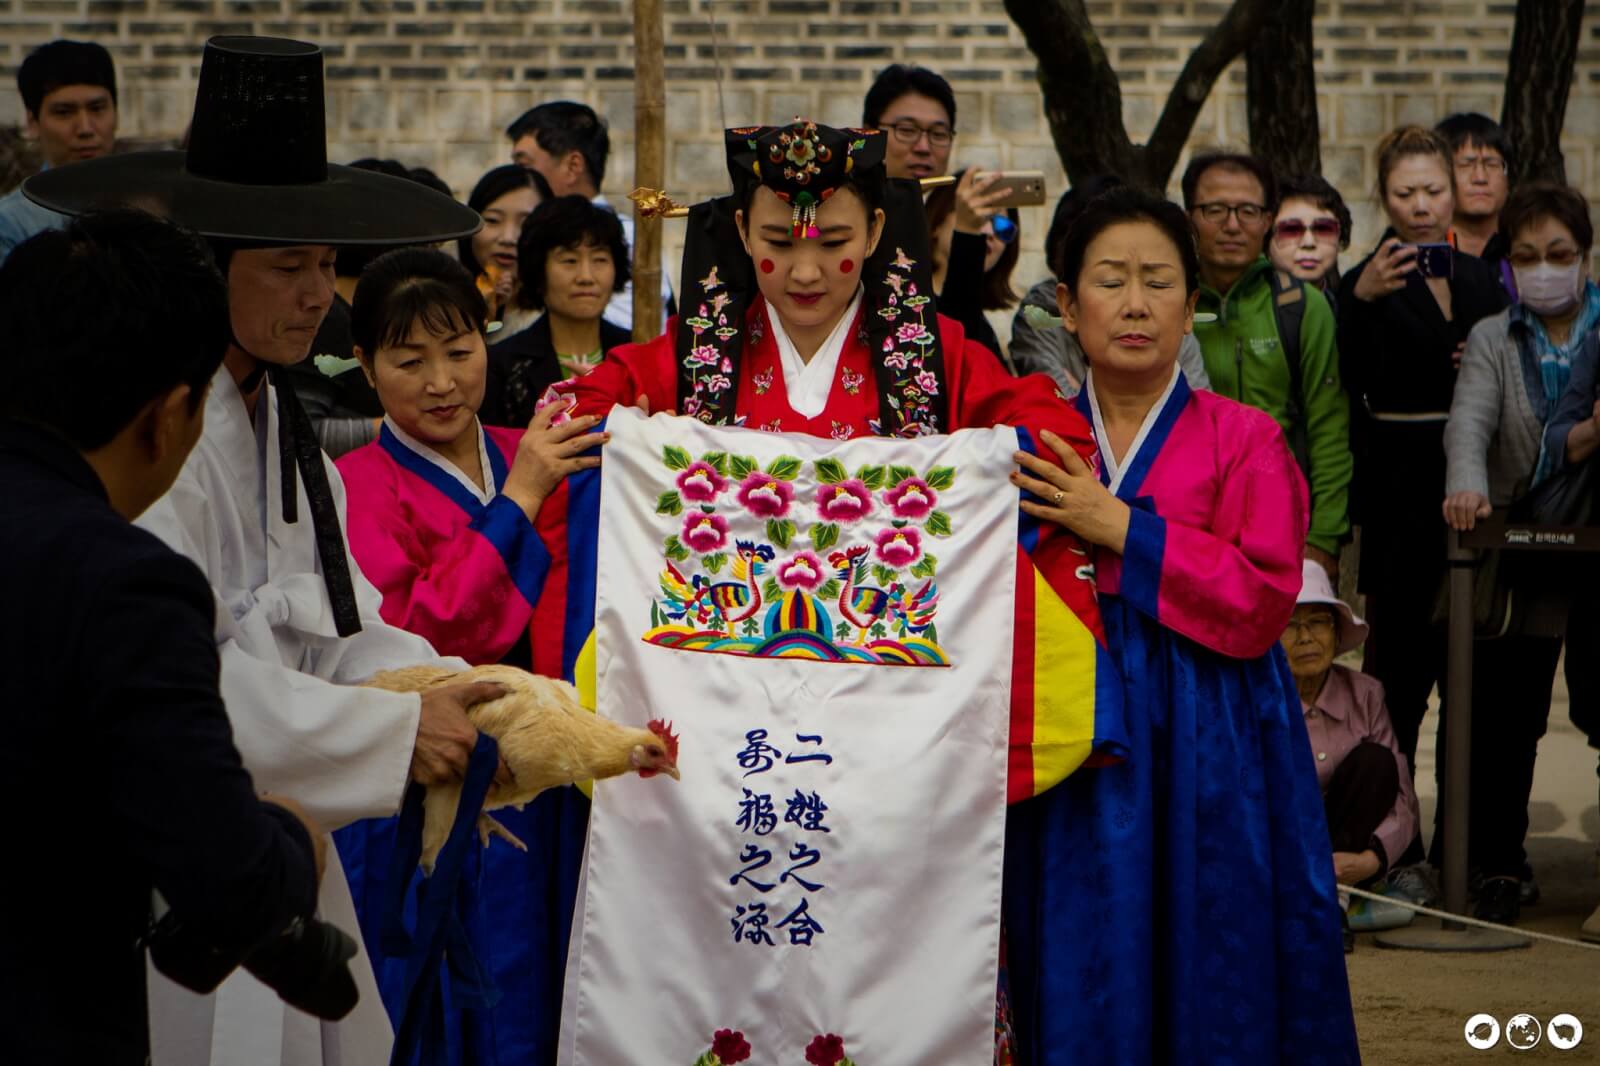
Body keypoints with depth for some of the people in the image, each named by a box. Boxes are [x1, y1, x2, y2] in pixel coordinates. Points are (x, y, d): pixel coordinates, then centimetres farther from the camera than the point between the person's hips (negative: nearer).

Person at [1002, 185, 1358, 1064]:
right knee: (1080, 986, 4)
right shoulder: (1031, 445, 8)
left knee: (1205, 979, 2)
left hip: (1207, 755, -2)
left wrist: (1119, 529, -13)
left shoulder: (1245, 440, 1)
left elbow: (1260, 603, -11)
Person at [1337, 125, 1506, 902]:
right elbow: (1350, 385, -16)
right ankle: (1394, 849, 2)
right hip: (1400, 488, -4)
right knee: (1401, 664, -3)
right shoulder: (1368, 283, -2)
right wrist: (1361, 301, -27)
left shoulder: (1482, 281, 13)